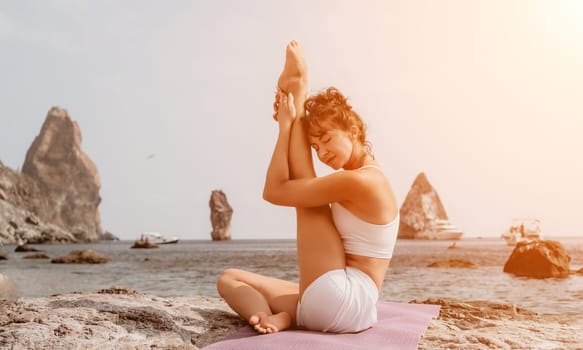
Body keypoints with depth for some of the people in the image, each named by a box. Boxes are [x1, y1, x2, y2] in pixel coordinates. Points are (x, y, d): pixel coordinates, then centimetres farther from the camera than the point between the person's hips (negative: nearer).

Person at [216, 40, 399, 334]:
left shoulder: (359, 181, -16)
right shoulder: (362, 176, 15)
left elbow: (274, 191, -13)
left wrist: (287, 124, -8)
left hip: (343, 303, -9)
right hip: (337, 306, 10)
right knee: (230, 279, 12)